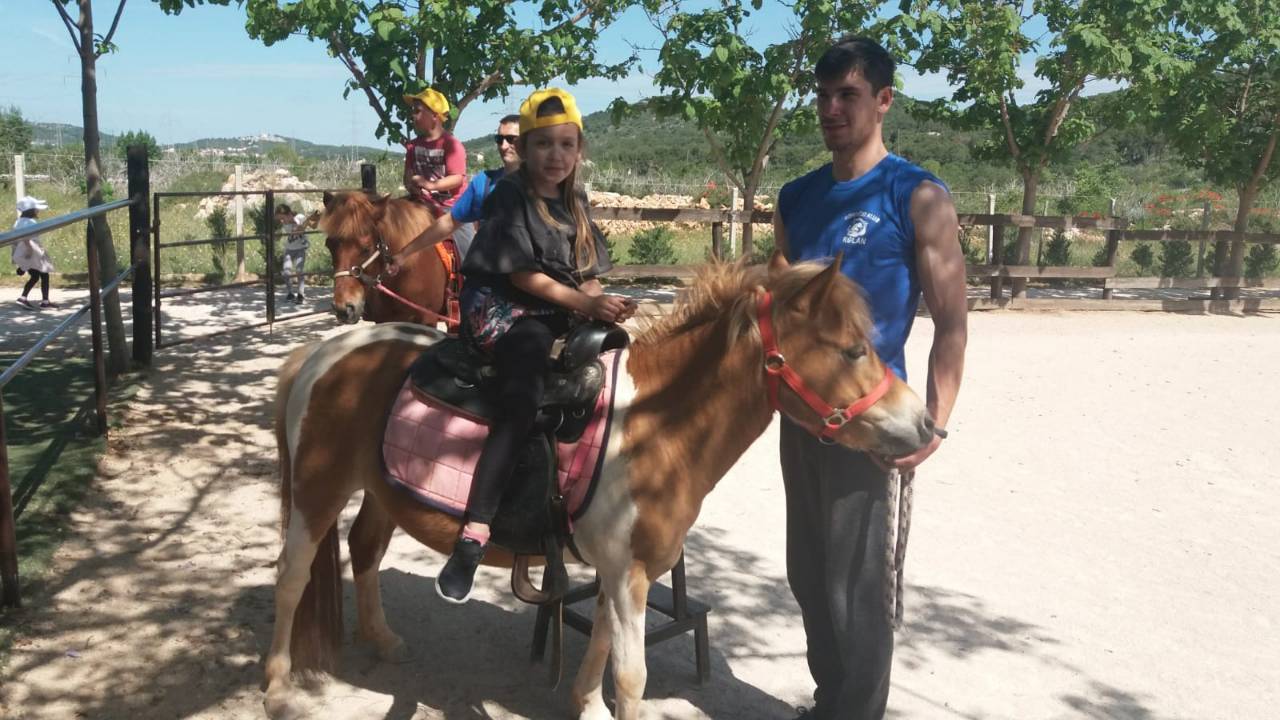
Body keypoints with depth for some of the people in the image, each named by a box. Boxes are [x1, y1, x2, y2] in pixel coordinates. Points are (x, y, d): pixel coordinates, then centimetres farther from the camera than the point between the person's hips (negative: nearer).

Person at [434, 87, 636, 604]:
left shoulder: (574, 202, 15)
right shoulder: (510, 195, -5)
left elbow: (587, 275, 13)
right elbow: (523, 275, -12)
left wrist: (605, 305, -8)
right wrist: (585, 304, -17)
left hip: (561, 318, 8)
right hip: (501, 311, -7)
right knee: (522, 405, -30)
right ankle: (474, 533, -34)